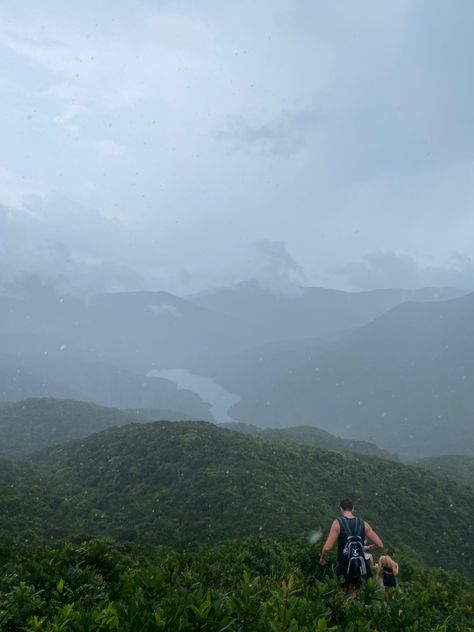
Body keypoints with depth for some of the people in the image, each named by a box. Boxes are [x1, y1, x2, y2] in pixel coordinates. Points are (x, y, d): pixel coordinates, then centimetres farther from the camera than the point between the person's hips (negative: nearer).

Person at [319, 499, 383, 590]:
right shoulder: (363, 524, -1)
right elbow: (380, 545, -2)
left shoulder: (338, 523, -11)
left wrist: (322, 558, 2)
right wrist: (368, 547, 17)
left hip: (344, 569, -3)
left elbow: (327, 548, -17)